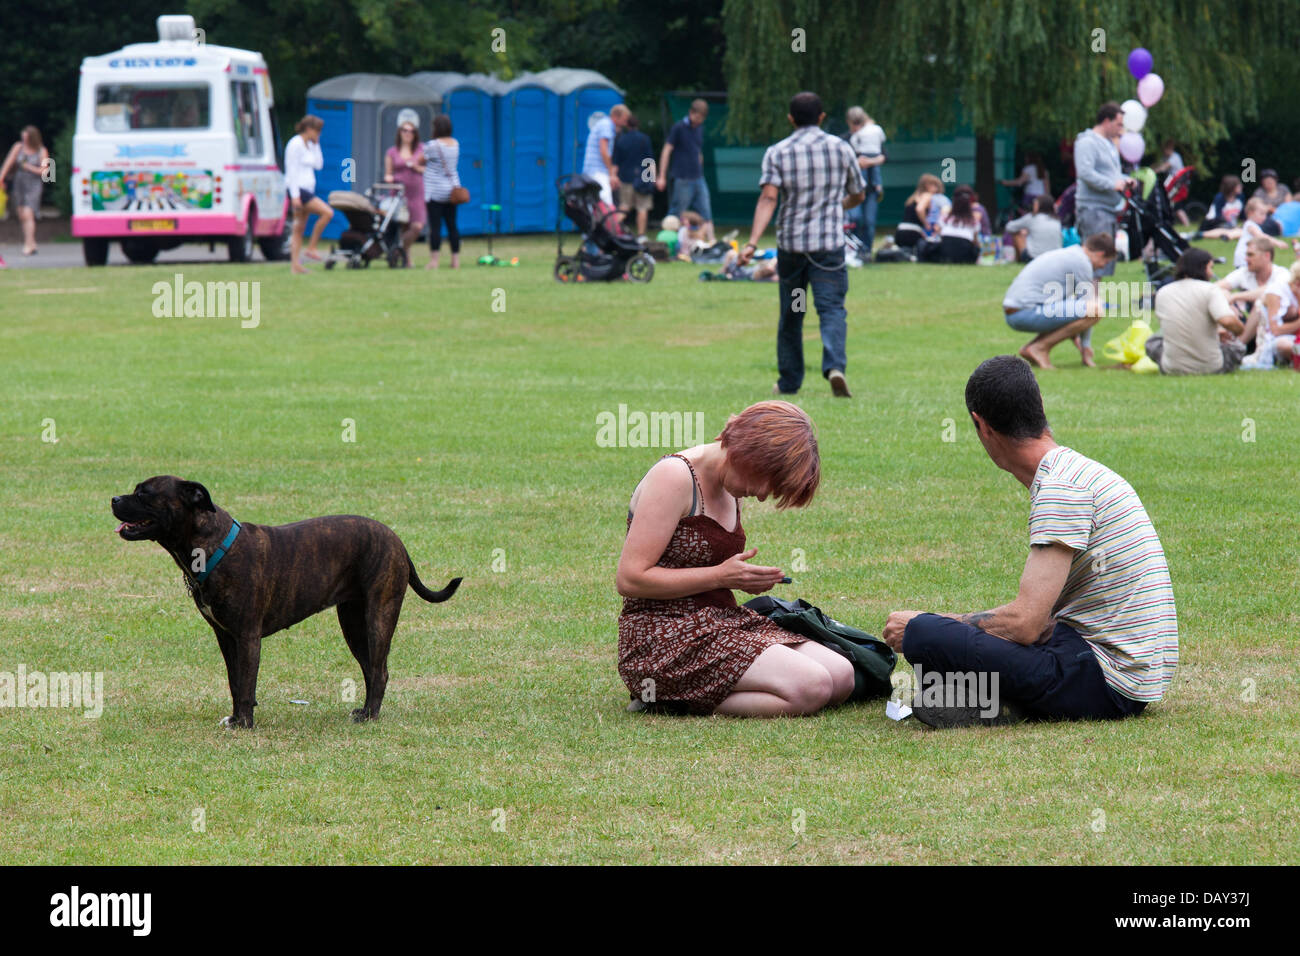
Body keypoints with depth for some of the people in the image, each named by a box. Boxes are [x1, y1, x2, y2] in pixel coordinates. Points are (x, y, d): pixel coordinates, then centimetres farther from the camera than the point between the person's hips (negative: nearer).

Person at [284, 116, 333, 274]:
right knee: (327, 212, -20)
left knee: (299, 229, 7)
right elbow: (292, 171, -16)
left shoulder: (309, 145, 16)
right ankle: (311, 248, -14)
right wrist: (295, 196, -20)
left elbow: (318, 165, 14)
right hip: (298, 189, -10)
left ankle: (295, 264, 6)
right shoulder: (295, 145, -12)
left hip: (307, 189, 10)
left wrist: (316, 145, 7)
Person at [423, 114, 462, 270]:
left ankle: (434, 260, -8)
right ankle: (456, 259, 10)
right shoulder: (455, 144, 6)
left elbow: (421, 162, -7)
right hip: (452, 187, 6)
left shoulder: (432, 146, -15)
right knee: (452, 225, 9)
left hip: (435, 190, -6)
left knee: (435, 225, -6)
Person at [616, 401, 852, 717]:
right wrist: (721, 577, -16)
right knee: (811, 688, -23)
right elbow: (630, 579, -19)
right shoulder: (674, 476, -14)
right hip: (665, 640, -10)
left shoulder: (729, 489, 14)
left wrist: (743, 578, 5)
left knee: (842, 676, -5)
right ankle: (663, 697, -10)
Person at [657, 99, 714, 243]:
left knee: (706, 214, 1)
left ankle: (710, 242, 0)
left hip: (698, 178, 6)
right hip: (682, 179, -6)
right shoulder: (679, 127, -7)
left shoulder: (699, 129, 12)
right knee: (676, 215, -1)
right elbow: (666, 151, -8)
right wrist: (662, 177, -11)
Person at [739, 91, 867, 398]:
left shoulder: (777, 153, -1)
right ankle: (835, 366, -29)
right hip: (830, 243, -1)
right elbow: (858, 195, 14)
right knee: (832, 309, -5)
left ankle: (789, 381, 21)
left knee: (790, 315, 14)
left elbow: (768, 197, -14)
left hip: (790, 244, 1)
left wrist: (753, 242, -21)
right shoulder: (841, 148, 3)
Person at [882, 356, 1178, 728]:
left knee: (922, 634, -25)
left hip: (1106, 679, -10)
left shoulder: (1060, 487, -15)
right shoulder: (1080, 470, 16)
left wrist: (922, 627, -8)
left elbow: (1025, 624, -21)